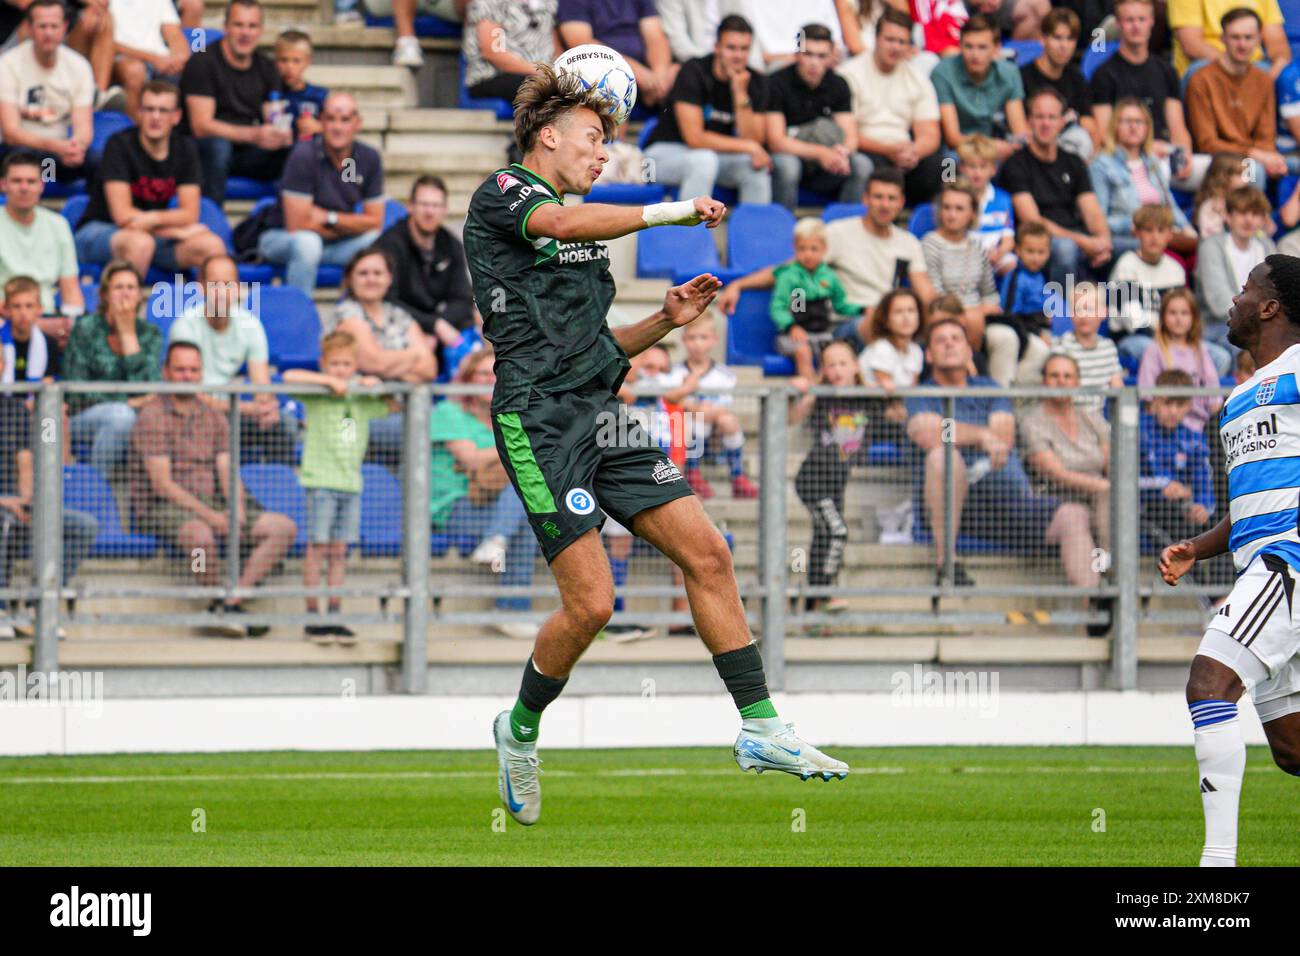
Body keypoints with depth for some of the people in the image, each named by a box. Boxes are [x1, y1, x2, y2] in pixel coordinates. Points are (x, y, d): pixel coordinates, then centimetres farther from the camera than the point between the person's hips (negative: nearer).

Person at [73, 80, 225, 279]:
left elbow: (189, 215, -3)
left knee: (212, 245, -20)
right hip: (98, 231, -5)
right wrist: (175, 228, -13)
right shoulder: (119, 145, -15)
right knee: (140, 242, -40)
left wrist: (154, 218, -23)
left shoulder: (186, 149, 1)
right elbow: (123, 215, -19)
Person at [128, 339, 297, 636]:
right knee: (200, 535, -40)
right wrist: (210, 516, -21)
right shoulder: (153, 417, -6)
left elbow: (228, 473, 9)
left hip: (211, 506, 7)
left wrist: (237, 509, -13)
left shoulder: (213, 418, 15)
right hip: (162, 509, -7)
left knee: (284, 527, -8)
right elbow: (162, 484, -14)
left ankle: (233, 601, -20)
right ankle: (221, 604, -16)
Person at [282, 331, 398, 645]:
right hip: (321, 480, -5)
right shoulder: (317, 394, -2)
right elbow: (290, 377, -17)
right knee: (317, 548, -5)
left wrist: (374, 385, 6)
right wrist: (331, 382, -16)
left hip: (351, 482, 5)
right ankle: (313, 616, -2)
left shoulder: (362, 399, 13)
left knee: (339, 551, 6)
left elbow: (394, 405, 23)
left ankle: (334, 616, 9)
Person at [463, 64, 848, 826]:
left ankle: (761, 729, 2)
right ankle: (522, 730, 11)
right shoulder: (502, 195, -1)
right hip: (540, 417, -8)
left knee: (708, 554, -1)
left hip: (601, 415, 8)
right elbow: (563, 224, -24)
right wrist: (669, 212, -31)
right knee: (591, 601, -13)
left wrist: (666, 322, 10)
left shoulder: (577, 227, 24)